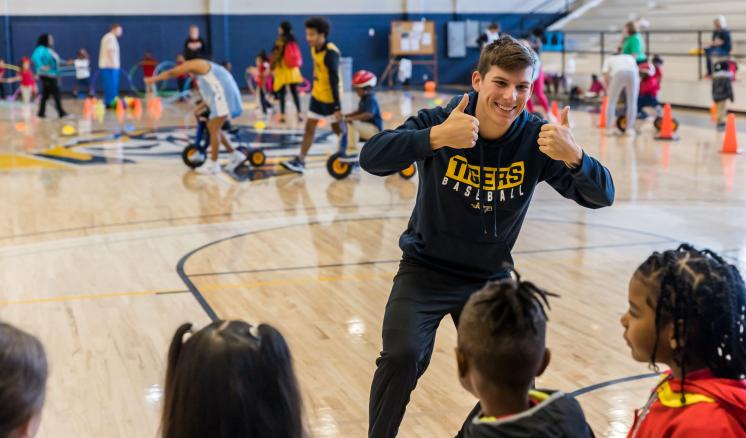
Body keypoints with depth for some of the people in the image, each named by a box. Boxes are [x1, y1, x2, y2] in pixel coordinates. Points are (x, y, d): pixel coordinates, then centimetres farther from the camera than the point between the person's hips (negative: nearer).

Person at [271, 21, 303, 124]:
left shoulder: (280, 40, -11)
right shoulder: (293, 40, 6)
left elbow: (276, 55, -12)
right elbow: (297, 55, 11)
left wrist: (272, 68, -5)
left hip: (282, 70, -5)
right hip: (293, 70, 5)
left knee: (282, 93, 0)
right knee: (294, 92, 8)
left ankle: (282, 115, -1)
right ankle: (299, 113, 4)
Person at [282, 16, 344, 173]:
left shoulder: (330, 52, -26)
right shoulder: (314, 48, -1)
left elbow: (334, 81, -27)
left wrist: (337, 107, -28)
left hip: (331, 97, -7)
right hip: (317, 94, 7)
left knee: (337, 128, 8)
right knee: (309, 126, 3)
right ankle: (300, 161, 2)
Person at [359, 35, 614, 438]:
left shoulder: (535, 139, -13)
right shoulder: (441, 121, -19)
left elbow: (601, 196, -18)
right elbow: (371, 158, -33)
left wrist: (573, 156, -40)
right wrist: (437, 137, -49)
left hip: (491, 277, 3)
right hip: (427, 270, -2)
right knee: (402, 356, -18)